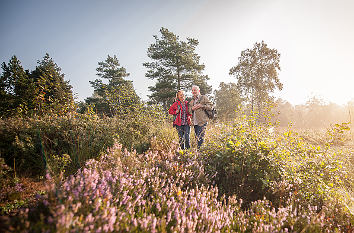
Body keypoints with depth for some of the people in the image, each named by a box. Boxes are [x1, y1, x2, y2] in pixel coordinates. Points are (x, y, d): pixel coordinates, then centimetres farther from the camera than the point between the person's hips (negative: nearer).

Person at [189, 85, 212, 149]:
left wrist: (202, 106, -14)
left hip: (202, 121, -7)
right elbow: (189, 111, 21)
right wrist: (192, 108, 0)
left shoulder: (204, 98, 3)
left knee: (200, 137, -13)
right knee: (197, 137, 11)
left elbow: (211, 106, -4)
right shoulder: (192, 101, 21)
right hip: (195, 122, 7)